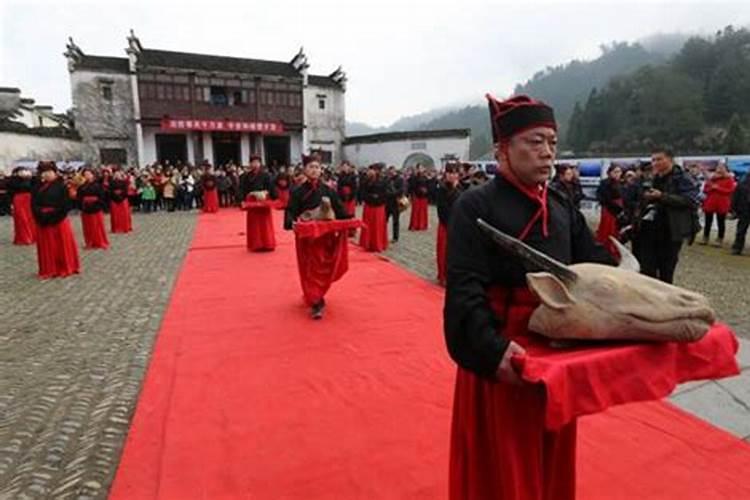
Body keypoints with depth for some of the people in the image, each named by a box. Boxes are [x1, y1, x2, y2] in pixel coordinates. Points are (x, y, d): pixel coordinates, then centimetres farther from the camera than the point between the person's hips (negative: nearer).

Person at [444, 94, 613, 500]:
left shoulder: (562, 205, 8)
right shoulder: (474, 206, -14)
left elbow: (593, 265, 10)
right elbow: (464, 288, -22)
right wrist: (492, 348, -34)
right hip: (504, 353, -6)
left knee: (552, 457, 24)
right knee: (503, 466, 11)